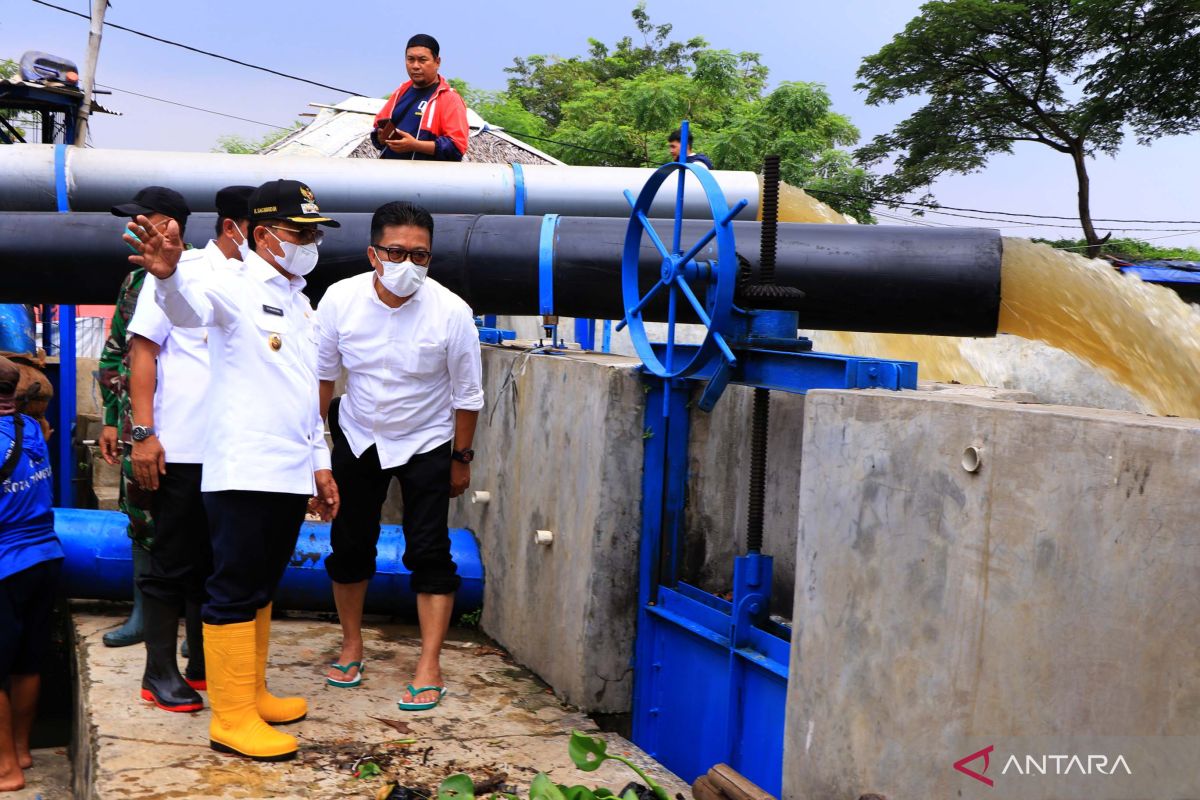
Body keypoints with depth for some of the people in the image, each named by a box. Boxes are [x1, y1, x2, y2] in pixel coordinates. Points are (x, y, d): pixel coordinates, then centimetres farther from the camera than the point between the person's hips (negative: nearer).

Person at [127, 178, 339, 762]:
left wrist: (320, 462, 22)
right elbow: (190, 307, -31)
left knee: (262, 588, 16)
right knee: (235, 592, -3)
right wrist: (168, 275, -54)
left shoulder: (300, 302, 19)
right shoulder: (235, 284, -7)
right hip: (243, 470, -8)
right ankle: (231, 719, 3)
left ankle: (252, 694, 26)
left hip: (291, 473, 8)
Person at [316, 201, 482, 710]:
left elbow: (467, 395, -10)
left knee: (429, 550, -6)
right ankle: (351, 646, 29)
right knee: (349, 543, 9)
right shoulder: (340, 299, -18)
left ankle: (430, 668, 2)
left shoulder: (451, 312, -23)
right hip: (358, 436, 2)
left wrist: (461, 459, -2)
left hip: (426, 441, -2)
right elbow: (322, 375, -2)